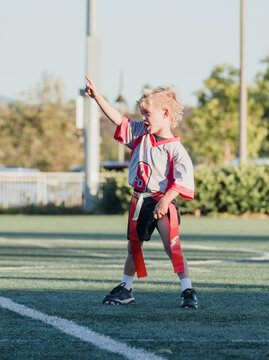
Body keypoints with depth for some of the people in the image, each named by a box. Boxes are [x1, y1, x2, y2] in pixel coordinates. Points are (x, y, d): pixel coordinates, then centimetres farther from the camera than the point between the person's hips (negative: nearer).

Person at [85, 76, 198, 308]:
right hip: (140, 200, 7)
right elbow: (118, 119, 5)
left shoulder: (175, 149, -12)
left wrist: (165, 201, -28)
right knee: (133, 246, 17)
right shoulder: (140, 135, 7)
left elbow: (182, 180, -20)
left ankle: (188, 291, -16)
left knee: (172, 245, -18)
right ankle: (125, 289, 30)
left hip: (163, 202, -7)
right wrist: (97, 96, -3)